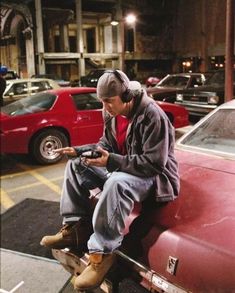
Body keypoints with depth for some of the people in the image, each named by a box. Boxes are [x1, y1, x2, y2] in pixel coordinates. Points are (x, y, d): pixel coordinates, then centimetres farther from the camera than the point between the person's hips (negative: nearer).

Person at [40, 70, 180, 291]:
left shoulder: (152, 116, -25)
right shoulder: (112, 113, 0)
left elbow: (154, 163, -27)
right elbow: (107, 144, 13)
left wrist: (112, 161, -32)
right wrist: (79, 150, -5)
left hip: (153, 175, -9)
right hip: (122, 166, 9)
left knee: (116, 183, -40)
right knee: (76, 165, 2)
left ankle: (102, 253, -28)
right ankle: (76, 227, -1)